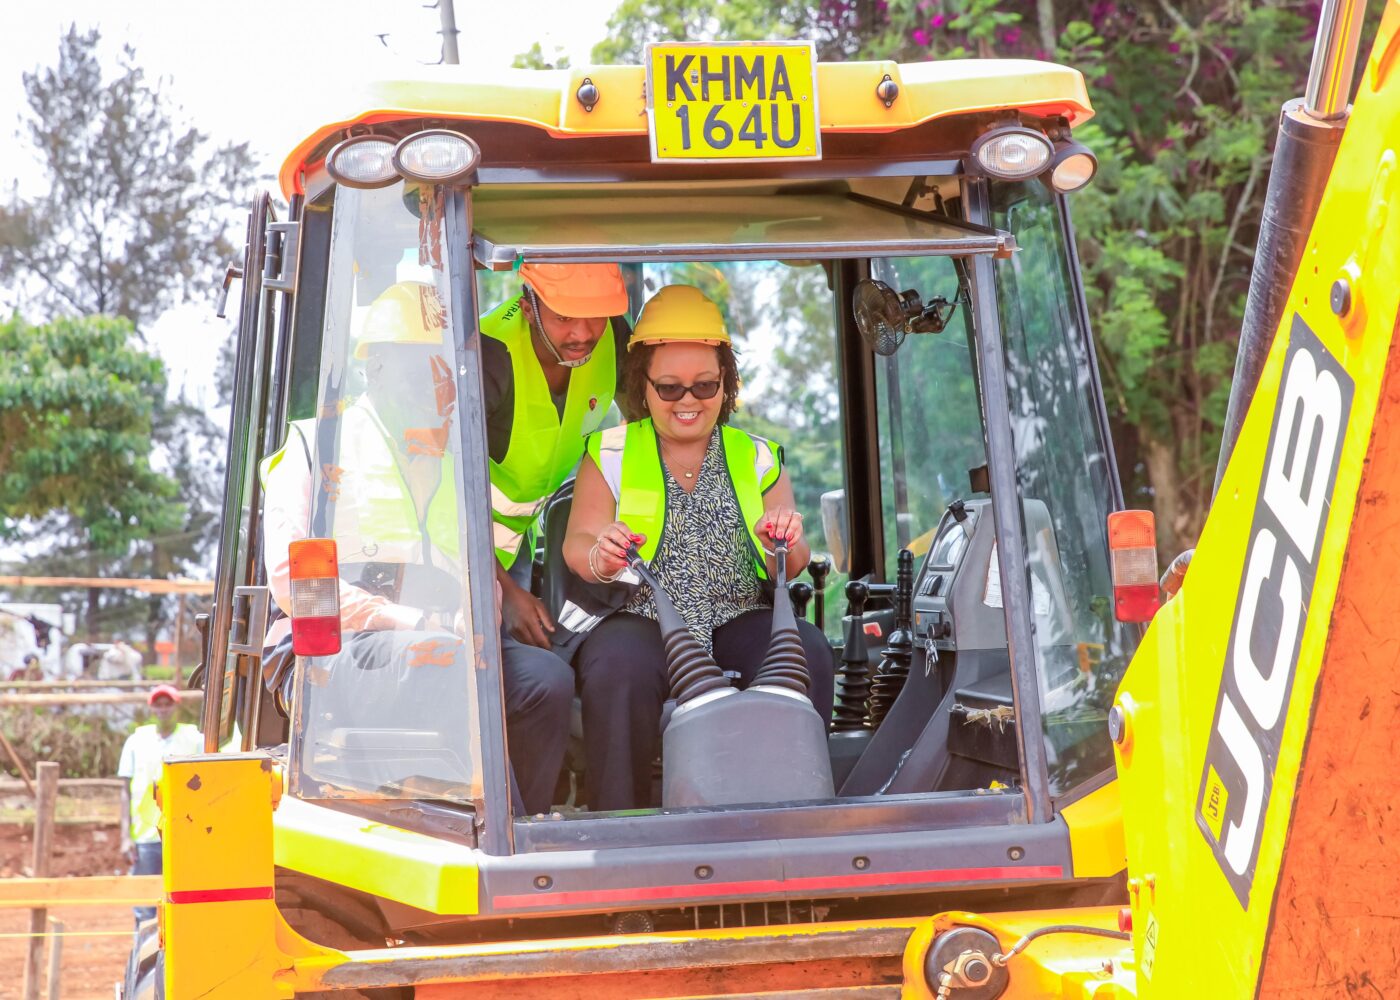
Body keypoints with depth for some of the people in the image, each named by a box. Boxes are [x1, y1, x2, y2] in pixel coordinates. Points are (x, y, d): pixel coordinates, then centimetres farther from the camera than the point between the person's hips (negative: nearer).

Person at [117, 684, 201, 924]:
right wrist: (126, 835, 2)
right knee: (145, 909, 2)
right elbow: (126, 791, 10)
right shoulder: (137, 740, 9)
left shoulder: (194, 740, 5)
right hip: (145, 837, 1)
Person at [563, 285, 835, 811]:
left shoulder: (757, 459, 17)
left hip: (738, 624, 2)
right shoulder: (610, 455, 13)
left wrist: (788, 543, -16)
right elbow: (578, 546, 3)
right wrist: (599, 555, -22)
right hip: (641, 622, -2)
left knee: (808, 649, -29)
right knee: (619, 666, -36)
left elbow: (790, 566, 9)